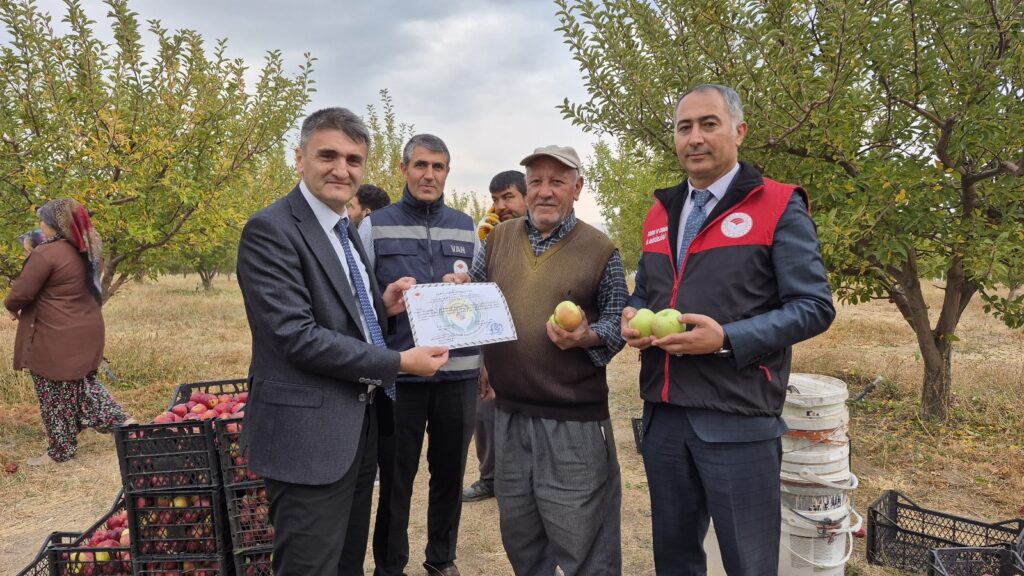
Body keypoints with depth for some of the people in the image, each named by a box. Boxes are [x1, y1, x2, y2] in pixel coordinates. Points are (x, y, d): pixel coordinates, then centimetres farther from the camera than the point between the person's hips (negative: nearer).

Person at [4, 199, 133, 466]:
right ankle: (123, 422, 15)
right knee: (83, 384, 20)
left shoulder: (46, 254, -19)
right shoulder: (83, 252, 7)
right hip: (85, 331, 8)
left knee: (55, 395, 7)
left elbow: (21, 293, -16)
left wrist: (11, 307, 5)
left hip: (57, 338, -8)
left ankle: (60, 450, 20)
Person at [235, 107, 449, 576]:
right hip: (308, 436, -9)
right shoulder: (271, 230, -15)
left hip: (358, 428, 9)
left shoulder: (347, 231, 13)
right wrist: (399, 362, -20)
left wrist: (383, 306, -1)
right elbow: (296, 336, -23)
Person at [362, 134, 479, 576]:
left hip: (459, 372, 3)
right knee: (395, 478, 8)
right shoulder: (376, 225, 0)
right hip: (399, 373, -3)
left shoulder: (465, 226, 9)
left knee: (450, 472, 15)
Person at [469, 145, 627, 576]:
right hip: (509, 412, 5)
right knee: (519, 537, 21)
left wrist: (587, 337, -21)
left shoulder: (600, 249, -3)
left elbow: (617, 322, -1)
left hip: (574, 422, -4)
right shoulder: (499, 238, 8)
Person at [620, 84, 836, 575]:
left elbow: (814, 306, -9)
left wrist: (728, 340, -21)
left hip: (737, 420, -5)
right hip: (663, 415, 5)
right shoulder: (660, 214, 13)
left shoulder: (778, 207, -5)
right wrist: (632, 318, -2)